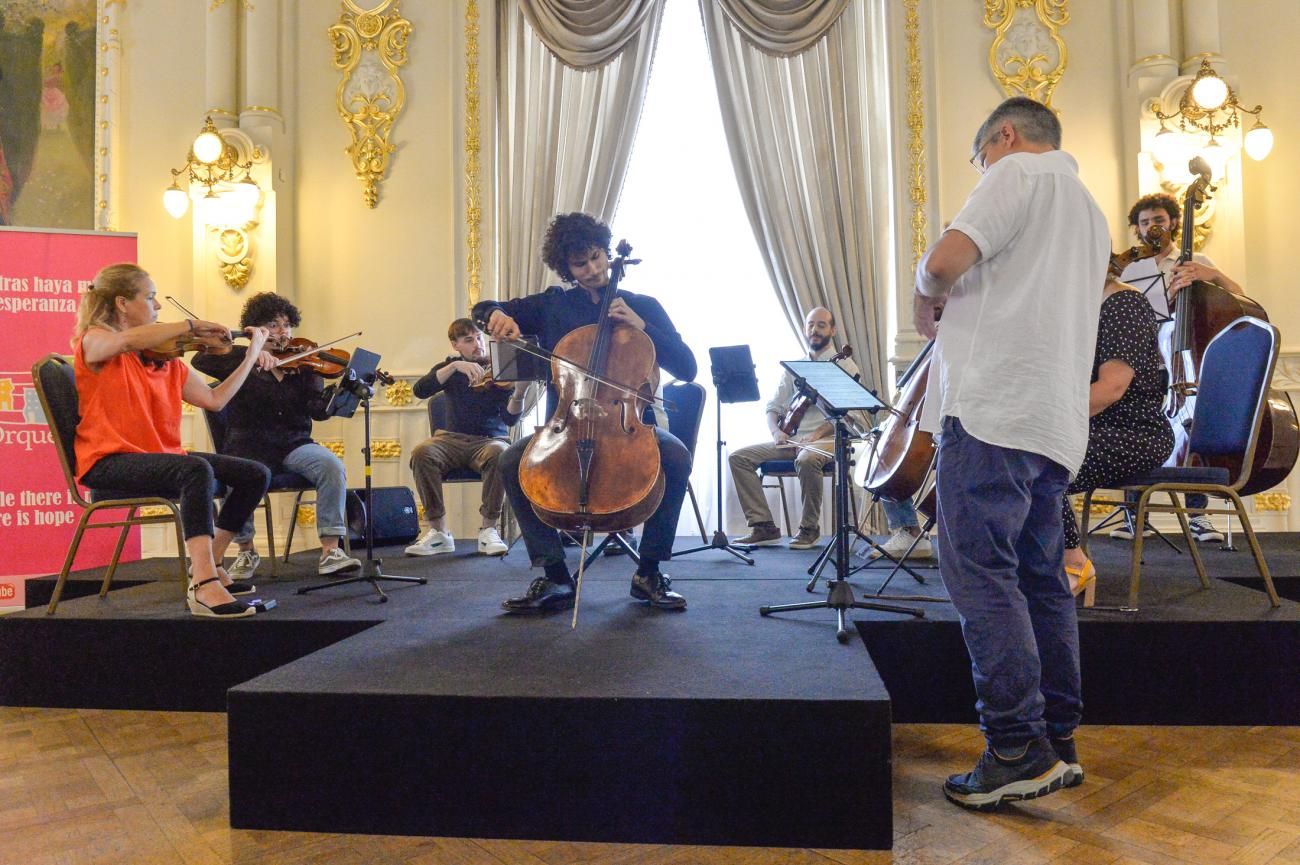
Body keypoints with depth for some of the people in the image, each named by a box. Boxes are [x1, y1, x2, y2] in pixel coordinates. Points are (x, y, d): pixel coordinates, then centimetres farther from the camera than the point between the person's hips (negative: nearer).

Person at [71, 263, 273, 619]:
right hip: (109, 462, -7)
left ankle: (208, 564, 7)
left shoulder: (165, 360, 15)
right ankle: (204, 586, -39)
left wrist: (252, 353, 16)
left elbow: (215, 399, 14)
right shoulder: (93, 342, -4)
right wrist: (192, 326, -23)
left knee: (255, 474, -4)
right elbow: (129, 341, -30)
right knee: (196, 468, -36)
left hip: (160, 457, 8)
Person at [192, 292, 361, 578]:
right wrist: (250, 354, -26)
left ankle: (330, 551, -23)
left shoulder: (304, 364, 8)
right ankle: (246, 551, -5)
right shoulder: (241, 361, 6)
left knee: (333, 466, -26)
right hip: (249, 444, -1)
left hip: (294, 445, 1)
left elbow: (318, 410, -5)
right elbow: (200, 360, -13)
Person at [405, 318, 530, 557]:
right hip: (453, 439, 2)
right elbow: (420, 391, -10)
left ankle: (488, 528, -21)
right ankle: (438, 531, -19)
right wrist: (455, 366, -22)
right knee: (422, 452, -30)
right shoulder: (450, 367, 10)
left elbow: (510, 418, -9)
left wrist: (519, 395, -31)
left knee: (498, 453, -37)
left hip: (490, 439, -2)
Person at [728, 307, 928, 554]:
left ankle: (809, 528, -19)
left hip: (827, 439, -5)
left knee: (807, 459, -40)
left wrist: (818, 432, -22)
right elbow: (774, 406, 16)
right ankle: (763, 526, -13)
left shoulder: (844, 365, 4)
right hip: (791, 439, 5)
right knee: (739, 457, -14)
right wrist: (776, 431, -6)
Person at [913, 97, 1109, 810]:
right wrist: (961, 313, 24)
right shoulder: (1089, 211, 29)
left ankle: (1019, 749, -8)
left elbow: (945, 260, -14)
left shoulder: (1019, 172, 1)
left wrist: (927, 297, 7)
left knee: (979, 571, -9)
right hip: (1056, 422, 9)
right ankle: (1057, 745, 16)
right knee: (1041, 577, 10)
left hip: (994, 408, -9)